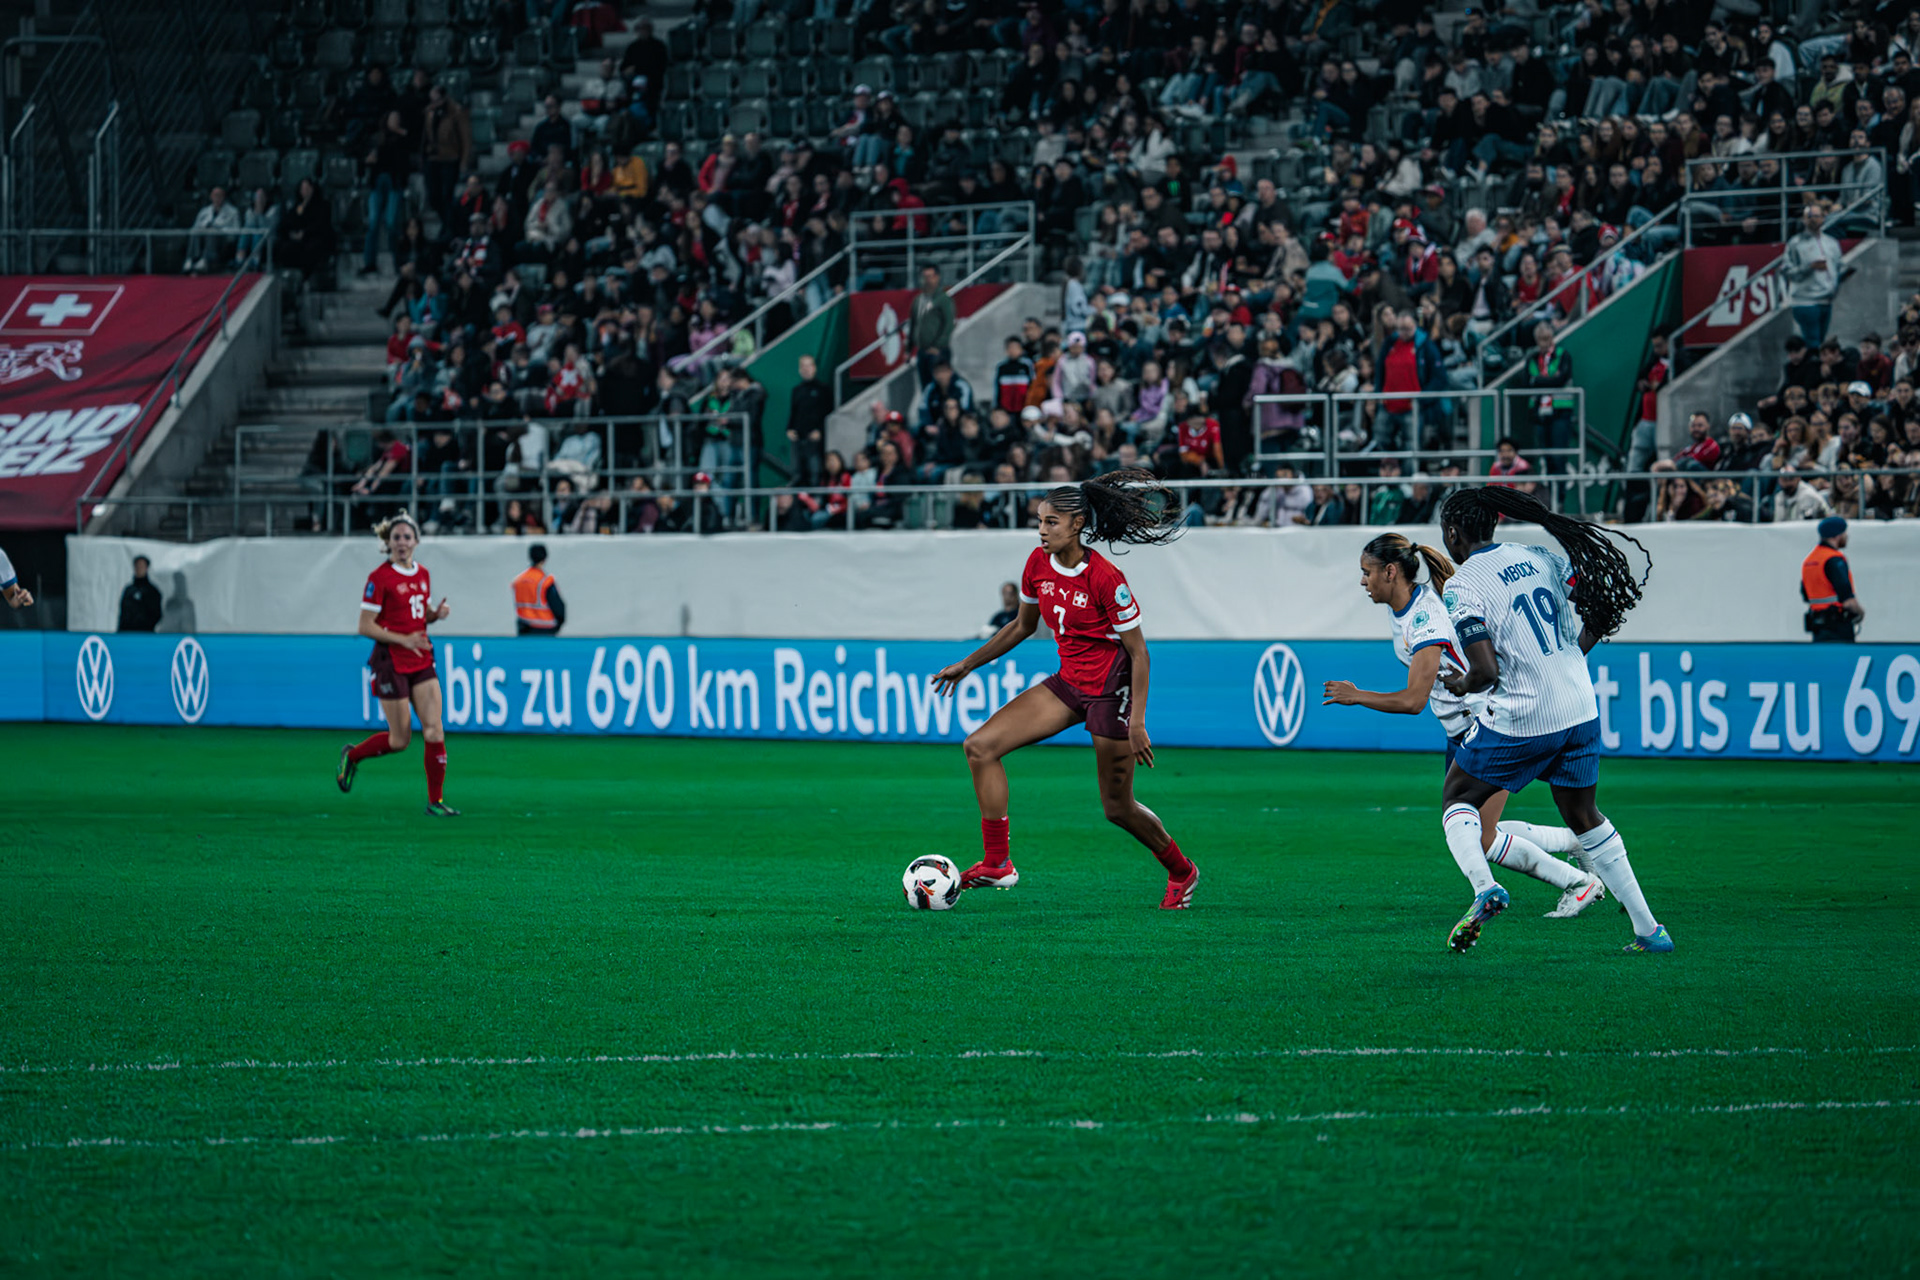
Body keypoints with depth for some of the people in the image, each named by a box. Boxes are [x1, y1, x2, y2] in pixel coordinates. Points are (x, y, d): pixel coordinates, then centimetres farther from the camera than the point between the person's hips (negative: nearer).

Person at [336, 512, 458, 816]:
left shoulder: (423, 574, 8)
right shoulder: (379, 578, -12)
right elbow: (365, 627, -13)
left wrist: (436, 614, -1)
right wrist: (404, 640, -22)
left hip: (421, 662, 6)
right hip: (391, 663, -6)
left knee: (435, 732, -4)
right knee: (400, 740, 1)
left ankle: (435, 801, 4)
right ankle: (352, 755, 28)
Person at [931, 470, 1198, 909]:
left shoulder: (1106, 579, -22)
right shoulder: (1038, 564, -2)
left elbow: (1138, 652, -17)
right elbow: (1023, 626, 15)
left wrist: (1137, 722, -21)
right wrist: (968, 664, 16)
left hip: (1111, 688, -7)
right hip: (1068, 683, 7)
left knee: (1117, 808, 2)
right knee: (980, 746, -7)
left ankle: (1180, 872, 29)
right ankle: (997, 864, -5)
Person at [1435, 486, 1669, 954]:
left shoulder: (1462, 587, -12)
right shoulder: (1540, 557, 5)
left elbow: (1486, 672, -20)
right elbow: (1604, 607, 8)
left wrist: (1460, 685, 2)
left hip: (1519, 720, -6)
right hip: (1580, 710, 6)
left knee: (1457, 799, 16)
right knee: (1583, 816, 21)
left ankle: (1483, 887, -10)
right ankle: (1648, 929, 17)